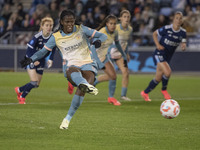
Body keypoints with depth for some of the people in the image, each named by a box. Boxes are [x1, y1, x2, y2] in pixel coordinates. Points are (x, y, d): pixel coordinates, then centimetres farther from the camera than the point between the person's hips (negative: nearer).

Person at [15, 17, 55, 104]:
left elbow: (53, 49, 7)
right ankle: (22, 97, 8)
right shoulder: (37, 37, -23)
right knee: (34, 82, -17)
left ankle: (19, 90, 35)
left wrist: (50, 59, -7)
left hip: (41, 61, 5)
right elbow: (29, 49, -18)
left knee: (37, 85, 9)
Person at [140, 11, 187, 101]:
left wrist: (183, 46, -24)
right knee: (167, 72, -26)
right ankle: (164, 90, 1)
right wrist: (158, 45, -12)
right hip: (159, 54, -6)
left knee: (158, 78, 10)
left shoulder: (183, 32, -2)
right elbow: (154, 34, 0)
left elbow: (183, 43, 0)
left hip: (168, 57, 6)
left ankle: (145, 93, 28)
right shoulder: (166, 29, -14)